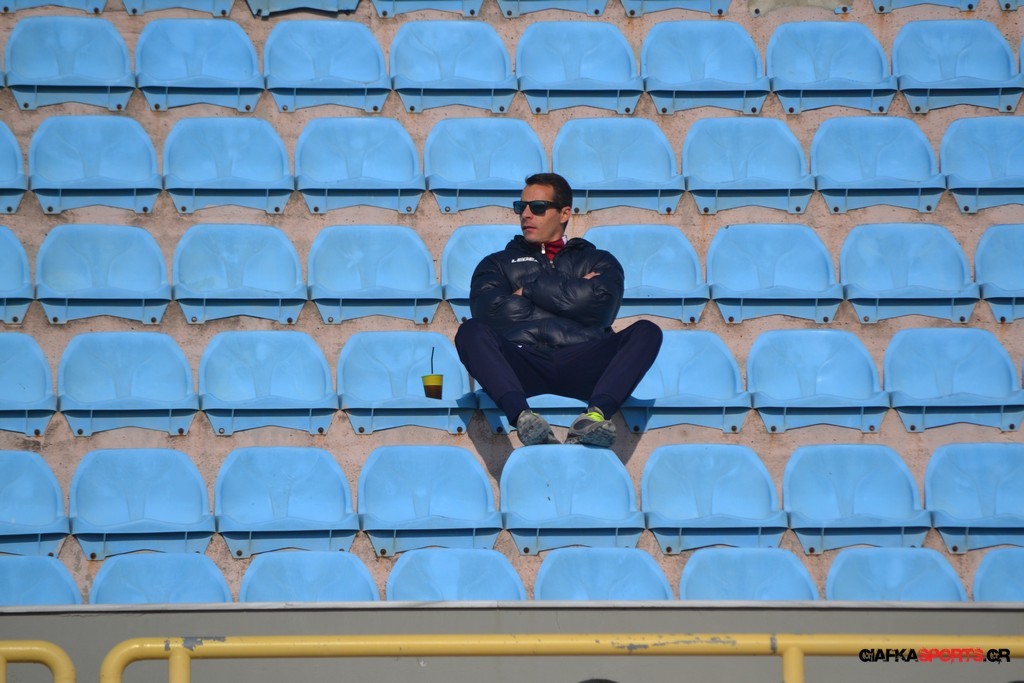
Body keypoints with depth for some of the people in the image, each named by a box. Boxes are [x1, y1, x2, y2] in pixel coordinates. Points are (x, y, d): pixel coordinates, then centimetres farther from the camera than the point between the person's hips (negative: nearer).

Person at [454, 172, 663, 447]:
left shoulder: (598, 261, 26)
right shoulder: (498, 263, 26)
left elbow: (599, 306, 1)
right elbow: (490, 312, 2)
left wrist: (531, 287, 7)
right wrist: (571, 292, 8)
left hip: (582, 366, 1)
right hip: (521, 367, -1)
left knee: (647, 331, -24)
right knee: (471, 332, -29)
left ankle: (596, 415, -49)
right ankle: (522, 417, -52)